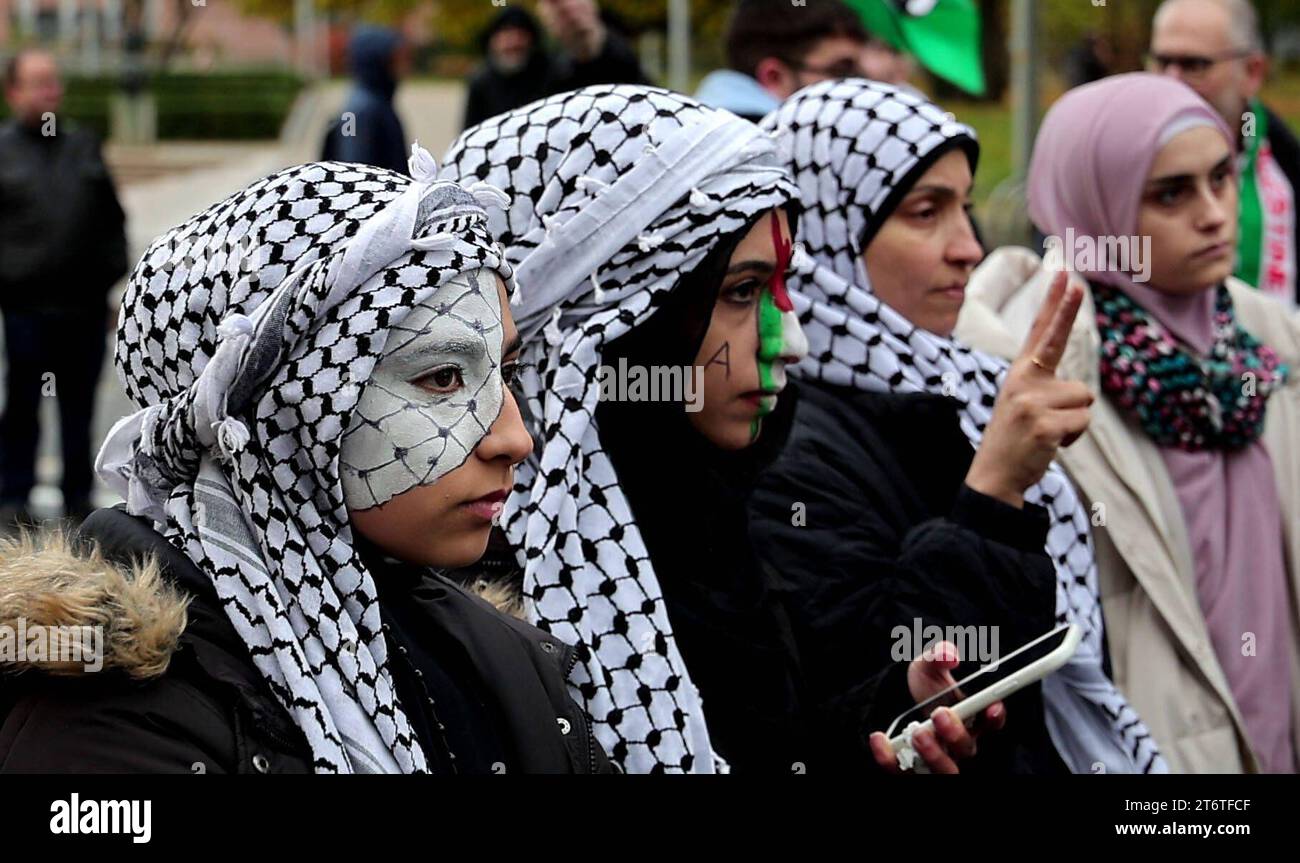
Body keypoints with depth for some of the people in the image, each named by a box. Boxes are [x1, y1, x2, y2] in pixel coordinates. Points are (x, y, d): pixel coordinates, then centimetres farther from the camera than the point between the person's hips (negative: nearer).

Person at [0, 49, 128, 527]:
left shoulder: (84, 146, 13)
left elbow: (112, 219, 17)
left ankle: (79, 495, 17)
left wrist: (111, 275, 10)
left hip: (86, 304, 4)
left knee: (80, 407, 9)